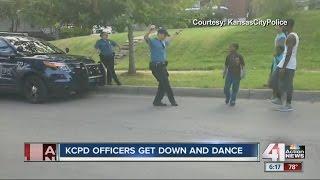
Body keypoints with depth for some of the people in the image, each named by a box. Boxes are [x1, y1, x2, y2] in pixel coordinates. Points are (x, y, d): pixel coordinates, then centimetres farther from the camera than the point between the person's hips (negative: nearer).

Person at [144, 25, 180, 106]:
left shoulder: (163, 42, 16)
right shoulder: (152, 41, -8)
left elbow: (169, 39, 38)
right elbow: (146, 38, -29)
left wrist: (175, 35, 53)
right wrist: (149, 31, -49)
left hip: (162, 66, 9)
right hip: (156, 67, -9)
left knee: (163, 84, 10)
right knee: (166, 84, -5)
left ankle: (157, 101, 19)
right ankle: (172, 101, 6)